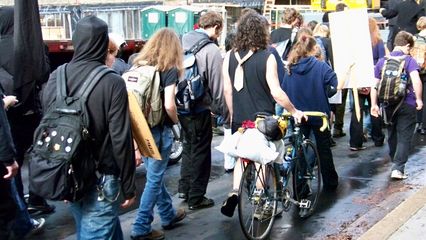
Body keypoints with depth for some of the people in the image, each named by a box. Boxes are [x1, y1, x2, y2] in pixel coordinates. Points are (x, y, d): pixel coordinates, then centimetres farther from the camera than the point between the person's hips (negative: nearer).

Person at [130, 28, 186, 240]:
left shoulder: (139, 65, 5)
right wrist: (175, 121, -1)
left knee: (155, 174, 19)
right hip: (159, 129, -6)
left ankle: (169, 216, 36)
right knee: (154, 178, 4)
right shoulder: (169, 69, -10)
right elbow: (168, 105, -19)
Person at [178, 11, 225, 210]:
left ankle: (184, 188, 31)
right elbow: (216, 84, -12)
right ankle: (196, 198, 16)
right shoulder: (211, 50, -17)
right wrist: (219, 108, 3)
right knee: (200, 152, 7)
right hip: (199, 108, -7)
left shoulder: (182, 42, 2)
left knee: (189, 146, 24)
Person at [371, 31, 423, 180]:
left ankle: (395, 164, 33)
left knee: (392, 135, 19)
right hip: (407, 105, -4)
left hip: (388, 105, 4)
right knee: (404, 138, 1)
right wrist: (419, 99, -11)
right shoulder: (408, 60, -7)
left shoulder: (382, 62, 5)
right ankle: (398, 168, -8)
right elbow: (416, 80, -21)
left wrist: (374, 104, 11)